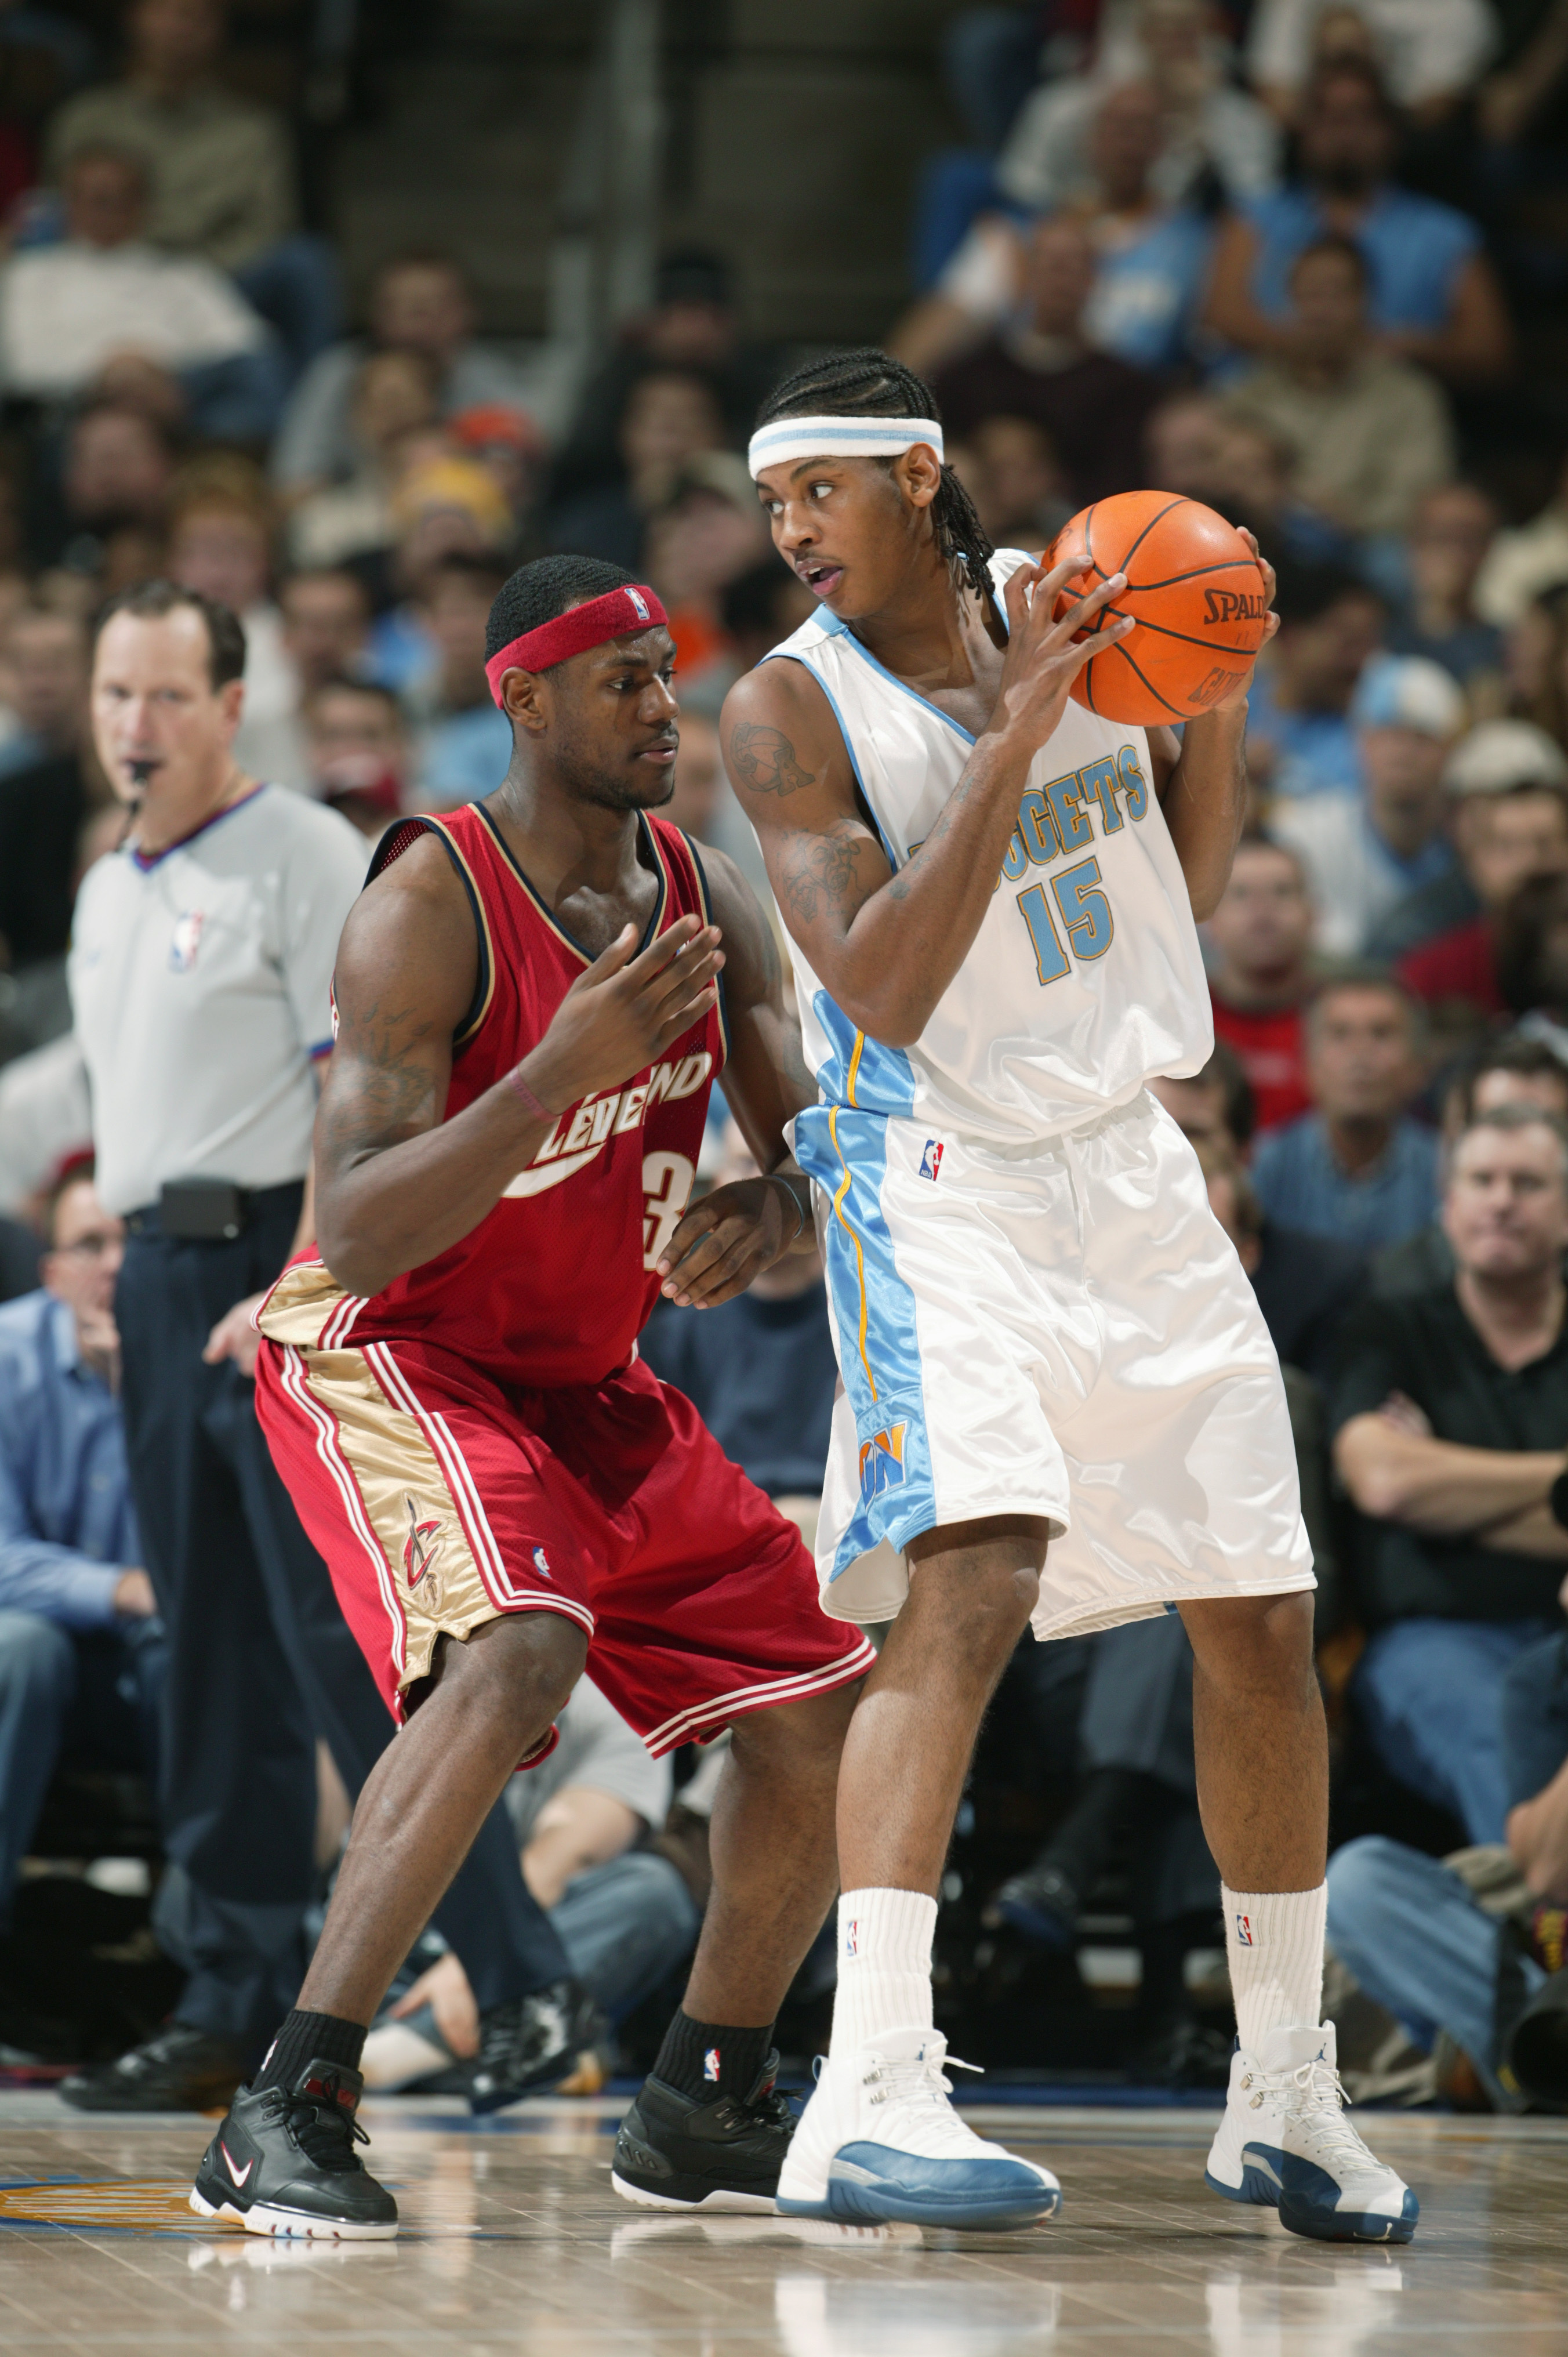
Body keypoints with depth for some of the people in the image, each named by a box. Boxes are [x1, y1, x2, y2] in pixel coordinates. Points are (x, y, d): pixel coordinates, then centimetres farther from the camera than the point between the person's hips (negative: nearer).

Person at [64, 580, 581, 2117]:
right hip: (159, 1277, 8)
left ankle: (519, 1981, -12)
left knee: (342, 1638, -14)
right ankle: (234, 2006, 13)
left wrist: (304, 1284, -20)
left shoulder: (301, 853, -6)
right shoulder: (106, 895, 19)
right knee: (212, 1657, 9)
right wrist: (140, 1265, 14)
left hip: (285, 1259, -8)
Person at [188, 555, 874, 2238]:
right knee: (517, 1655, -34)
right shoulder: (429, 911, -22)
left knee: (822, 1704, 5)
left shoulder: (704, 902, 0)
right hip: (382, 1357, -8)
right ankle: (284, 2115, -31)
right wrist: (567, 1065, -40)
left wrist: (762, 1216, -21)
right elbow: (361, 1235, -29)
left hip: (587, 1382, 8)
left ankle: (701, 2112, 22)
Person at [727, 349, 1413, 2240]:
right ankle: (866, 2100, -34)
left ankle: (1283, 2096, 25)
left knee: (1262, 1624, 10)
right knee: (971, 1580, -27)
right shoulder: (788, 713, -13)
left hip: (1130, 1165, 6)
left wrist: (1218, 699, -6)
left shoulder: (1067, 598, 1)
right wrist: (1018, 732, -29)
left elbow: (1187, 878, 12)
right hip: (943, 1182, -6)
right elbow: (884, 988, -24)